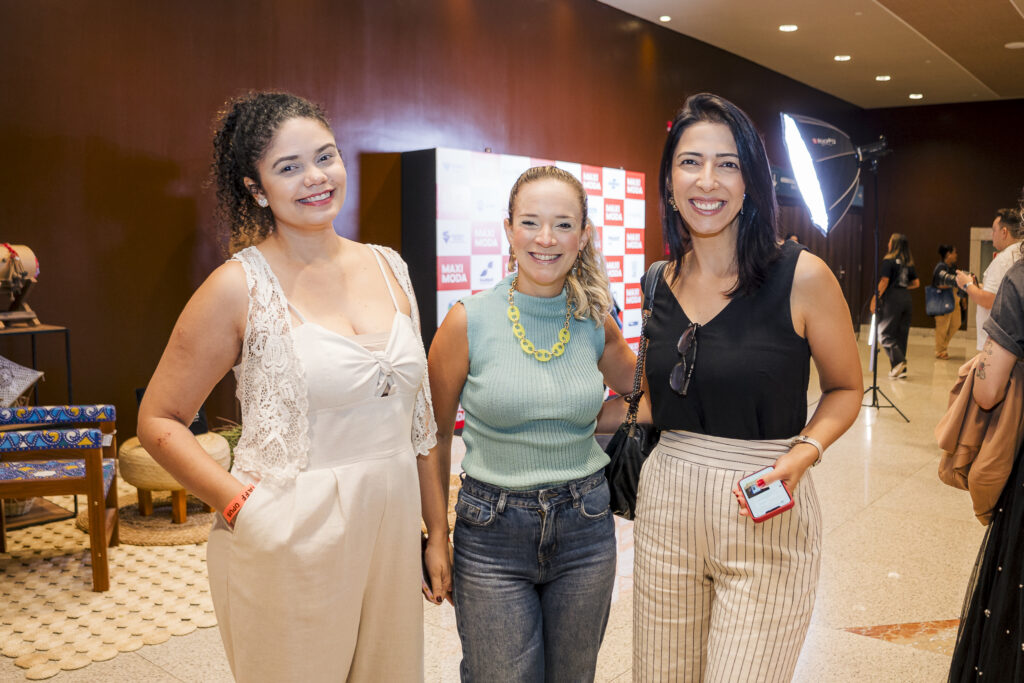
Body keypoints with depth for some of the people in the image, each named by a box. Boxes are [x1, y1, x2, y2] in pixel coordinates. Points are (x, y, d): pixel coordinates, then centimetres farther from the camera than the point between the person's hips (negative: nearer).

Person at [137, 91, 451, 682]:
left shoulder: (388, 268, 5)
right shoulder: (241, 286, -9)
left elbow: (417, 416, 10)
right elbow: (158, 419, -3)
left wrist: (439, 532, 11)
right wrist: (240, 503, -15)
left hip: (391, 531, 5)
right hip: (291, 542, -4)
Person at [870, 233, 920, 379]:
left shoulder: (889, 260, -7)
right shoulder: (909, 263, 11)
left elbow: (884, 282, -13)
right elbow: (916, 283, 12)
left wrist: (875, 299, -9)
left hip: (892, 299, -6)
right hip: (906, 299, 6)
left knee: (885, 333, -1)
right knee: (901, 334, 10)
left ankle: (898, 361, -19)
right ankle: (901, 369, 11)